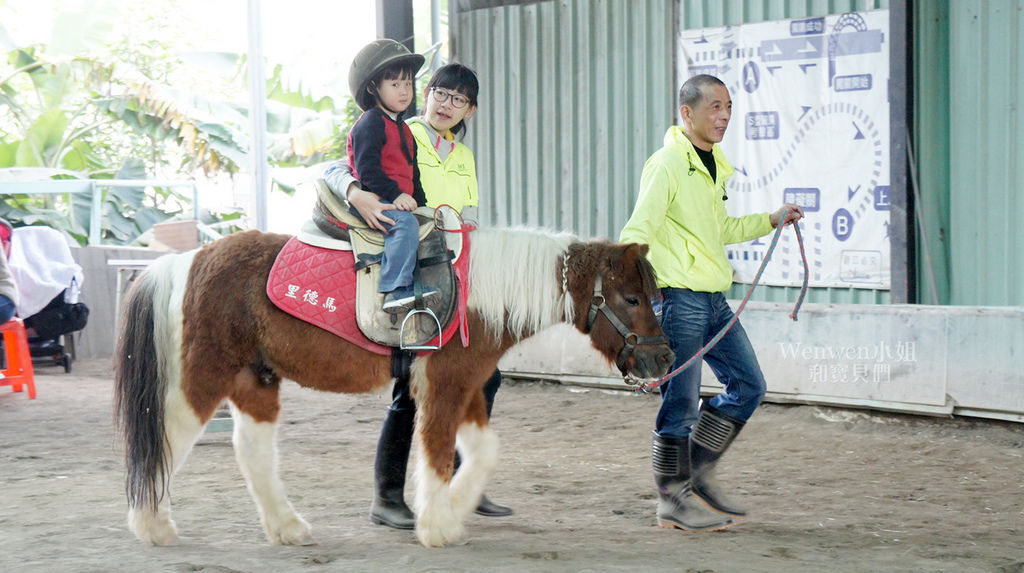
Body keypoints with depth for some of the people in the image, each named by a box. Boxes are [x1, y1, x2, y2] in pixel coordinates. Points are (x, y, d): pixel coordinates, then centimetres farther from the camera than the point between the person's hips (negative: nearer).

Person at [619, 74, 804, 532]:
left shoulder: (714, 166, 16)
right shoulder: (667, 164, -11)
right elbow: (638, 230, -18)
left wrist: (772, 220, 24)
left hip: (714, 300, 9)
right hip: (679, 298, -9)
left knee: (748, 384, 11)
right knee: (681, 401, -3)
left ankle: (698, 473, 22)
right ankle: (673, 500, 8)